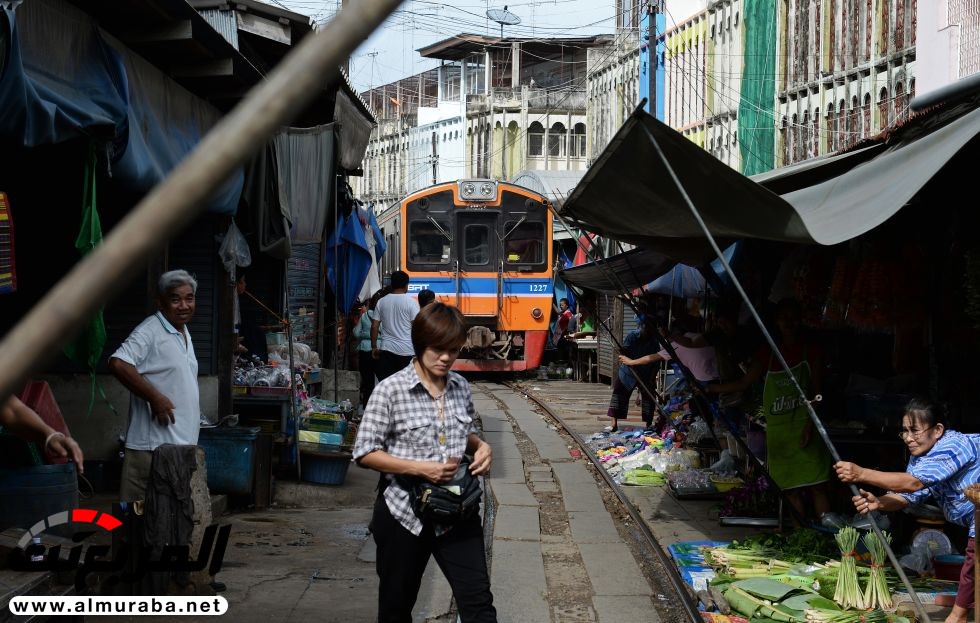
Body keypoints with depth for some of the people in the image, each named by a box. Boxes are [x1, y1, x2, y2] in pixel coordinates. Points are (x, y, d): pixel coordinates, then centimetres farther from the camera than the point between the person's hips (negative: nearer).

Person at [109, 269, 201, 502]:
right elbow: (118, 364, -26)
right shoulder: (150, 331, -12)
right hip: (155, 445, -9)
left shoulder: (184, 334, 17)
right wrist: (155, 397, -24)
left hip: (183, 444, 9)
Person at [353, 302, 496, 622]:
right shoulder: (391, 390, -12)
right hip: (405, 512, -3)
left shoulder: (461, 387, 3)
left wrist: (481, 445, -4)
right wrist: (421, 468, -22)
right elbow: (365, 453, -11)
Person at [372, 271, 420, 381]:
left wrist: (374, 347, 14)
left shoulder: (381, 302, 6)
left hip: (387, 349, 3)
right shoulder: (411, 302, -6)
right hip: (407, 351, -3)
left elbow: (374, 326, 6)